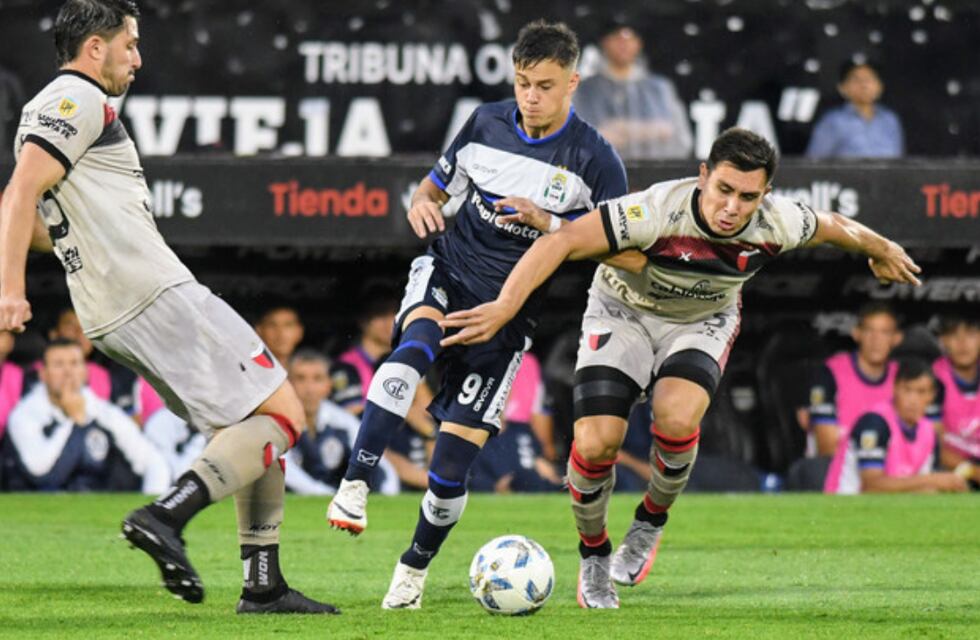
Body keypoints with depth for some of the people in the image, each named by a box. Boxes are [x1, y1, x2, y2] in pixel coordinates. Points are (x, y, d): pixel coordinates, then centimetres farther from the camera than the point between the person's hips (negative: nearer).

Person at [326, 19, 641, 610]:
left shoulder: (595, 160, -6)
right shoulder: (486, 124, 4)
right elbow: (437, 186, 19)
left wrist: (548, 224, -20)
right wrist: (423, 204, -7)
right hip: (449, 272, 2)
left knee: (457, 448, -7)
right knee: (416, 346, -36)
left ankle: (415, 568, 16)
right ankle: (355, 484, -41)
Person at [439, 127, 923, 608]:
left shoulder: (777, 225, -25)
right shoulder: (659, 211, -37)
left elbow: (833, 227, -2)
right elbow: (561, 242, -38)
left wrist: (881, 251, 18)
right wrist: (504, 307, -48)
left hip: (702, 322, 2)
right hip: (622, 314, -2)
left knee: (677, 420, -29)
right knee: (595, 443, -18)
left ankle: (650, 522, 3)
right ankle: (593, 555, 12)